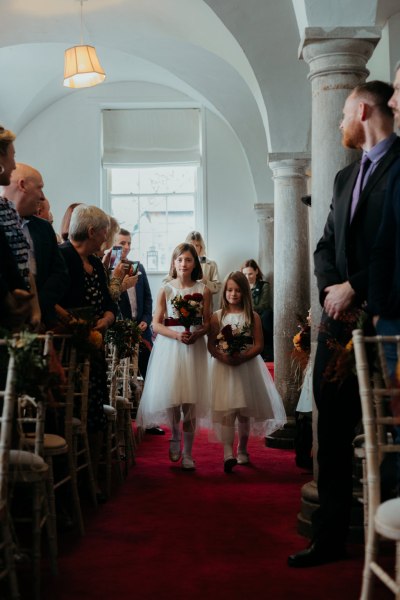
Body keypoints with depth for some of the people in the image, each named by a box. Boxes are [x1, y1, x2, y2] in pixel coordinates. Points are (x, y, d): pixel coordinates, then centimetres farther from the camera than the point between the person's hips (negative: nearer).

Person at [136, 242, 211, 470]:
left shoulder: (203, 290, 4)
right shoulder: (166, 290, 3)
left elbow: (207, 323, 5)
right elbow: (157, 324, 0)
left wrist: (197, 334, -16)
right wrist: (176, 334, -15)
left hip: (194, 347, 0)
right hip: (169, 346, 0)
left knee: (191, 400, -2)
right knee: (170, 395, -4)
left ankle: (187, 453, 9)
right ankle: (175, 437, 26)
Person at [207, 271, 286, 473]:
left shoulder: (253, 316, 3)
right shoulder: (217, 316, 3)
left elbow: (259, 344, -2)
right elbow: (211, 345, -1)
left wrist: (243, 357, -17)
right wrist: (223, 357, -19)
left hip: (247, 366, 1)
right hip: (224, 367, -1)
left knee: (245, 411, 10)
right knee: (226, 411, -11)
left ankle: (242, 450, 26)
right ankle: (228, 454, -18)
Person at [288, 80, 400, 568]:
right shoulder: (346, 177, 20)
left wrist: (354, 288, -13)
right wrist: (331, 288, -2)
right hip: (340, 317, 8)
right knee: (332, 431, 8)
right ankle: (330, 537, 18)